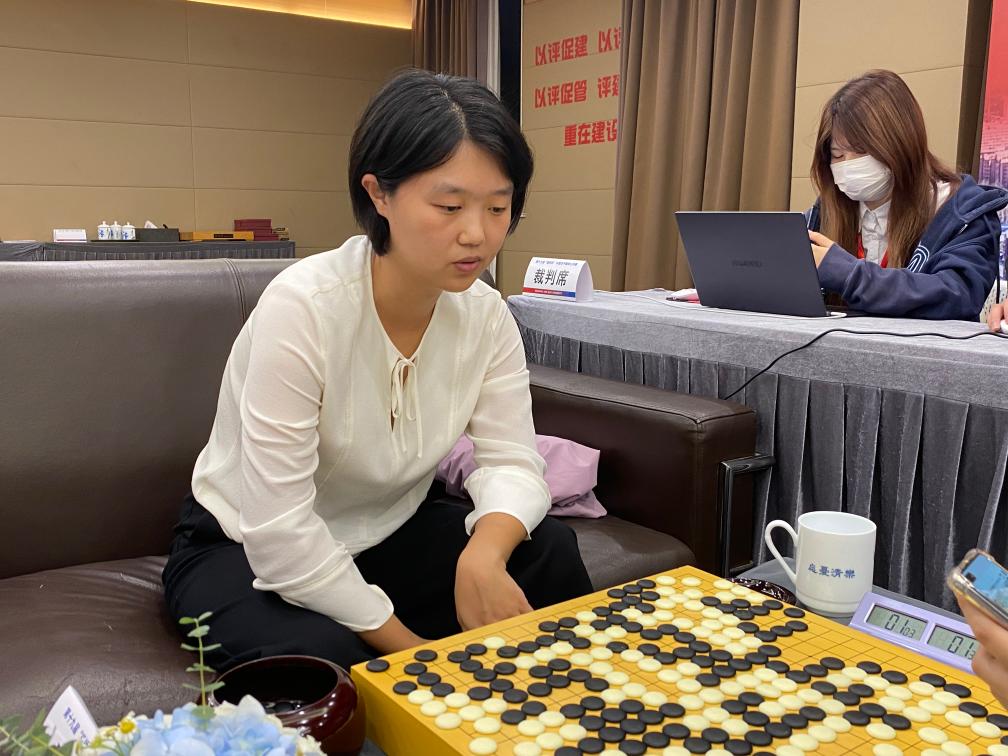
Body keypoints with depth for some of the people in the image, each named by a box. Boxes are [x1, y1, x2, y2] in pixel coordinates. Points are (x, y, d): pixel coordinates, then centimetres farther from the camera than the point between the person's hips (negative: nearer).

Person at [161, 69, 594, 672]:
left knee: (549, 551, -17)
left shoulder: (486, 315, -10)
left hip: (390, 534, 5)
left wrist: (484, 552, -36)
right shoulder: (302, 307, -29)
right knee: (330, 663, -34)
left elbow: (512, 462, -13)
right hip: (246, 554, -4)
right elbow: (279, 534, -30)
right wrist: (408, 648, -23)